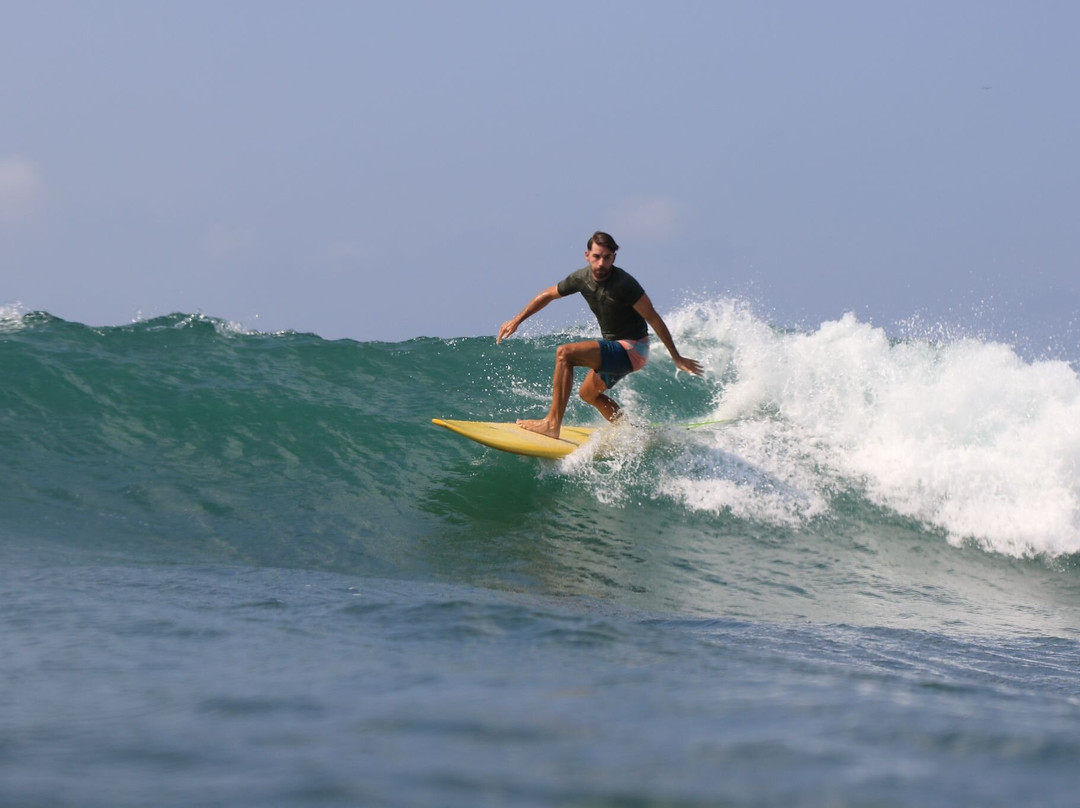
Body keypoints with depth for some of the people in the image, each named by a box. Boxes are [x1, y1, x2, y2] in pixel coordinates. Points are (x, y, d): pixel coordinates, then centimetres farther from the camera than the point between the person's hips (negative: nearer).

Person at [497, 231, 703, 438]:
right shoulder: (582, 278, -2)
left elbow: (653, 319, -19)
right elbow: (548, 295, 15)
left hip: (632, 349, -9)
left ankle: (552, 424, -22)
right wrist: (517, 320, 14)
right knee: (588, 393, 26)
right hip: (615, 348, 9)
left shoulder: (623, 283, -23)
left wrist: (677, 358, -17)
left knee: (565, 353, -21)